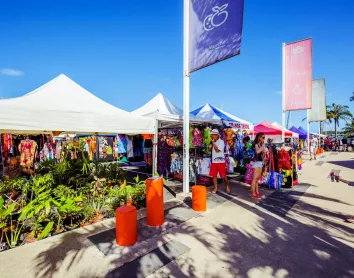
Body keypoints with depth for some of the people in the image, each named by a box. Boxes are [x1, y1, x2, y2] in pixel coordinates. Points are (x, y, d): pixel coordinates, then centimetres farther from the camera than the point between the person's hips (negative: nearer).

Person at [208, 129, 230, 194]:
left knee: (224, 176, 3)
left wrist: (213, 142, -17)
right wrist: (210, 146, -2)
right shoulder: (213, 142, 13)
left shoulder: (221, 142, -9)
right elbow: (210, 149, 19)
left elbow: (217, 150, -20)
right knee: (214, 175, 6)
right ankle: (215, 188, 17)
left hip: (220, 161, -6)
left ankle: (227, 187, 23)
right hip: (213, 161, 6)